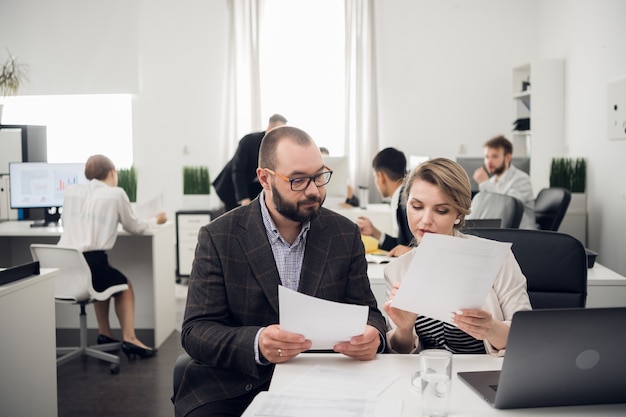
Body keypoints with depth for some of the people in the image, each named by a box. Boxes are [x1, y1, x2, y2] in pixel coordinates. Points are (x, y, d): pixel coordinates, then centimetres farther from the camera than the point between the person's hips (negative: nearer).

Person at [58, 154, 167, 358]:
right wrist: (155, 220, 34)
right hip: (91, 263, -5)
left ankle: (105, 334, 34)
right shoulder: (116, 194, 2)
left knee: (104, 277, 35)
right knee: (125, 286, 26)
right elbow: (135, 227, 15)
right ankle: (129, 338, 14)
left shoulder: (71, 191, 14)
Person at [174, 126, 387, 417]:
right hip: (232, 390, -2)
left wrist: (372, 336, -19)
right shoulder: (218, 237, -5)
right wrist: (256, 344, -28)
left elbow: (367, 312, 6)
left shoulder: (345, 234, 3)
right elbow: (195, 332, -8)